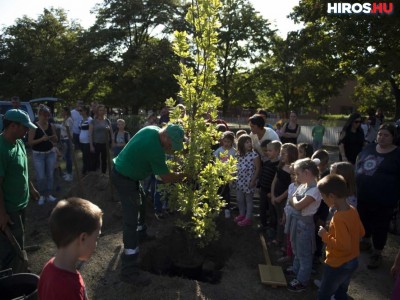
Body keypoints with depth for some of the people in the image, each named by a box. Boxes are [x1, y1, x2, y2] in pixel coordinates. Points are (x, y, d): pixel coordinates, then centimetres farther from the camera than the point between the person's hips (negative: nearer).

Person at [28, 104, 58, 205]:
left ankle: (49, 194, 22)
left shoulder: (51, 126, 2)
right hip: (38, 155, -4)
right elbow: (30, 142, -13)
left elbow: (56, 140, 10)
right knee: (40, 177, -3)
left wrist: (53, 137, -13)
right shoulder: (34, 127, -11)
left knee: (50, 175, 9)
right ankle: (42, 195, 17)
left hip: (50, 153, 4)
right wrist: (41, 139, -25)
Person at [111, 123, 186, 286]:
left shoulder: (152, 129, -7)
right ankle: (129, 270, -5)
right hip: (124, 178, -10)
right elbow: (166, 178, -20)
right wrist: (184, 175, -6)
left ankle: (138, 234, 54)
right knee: (131, 219, -10)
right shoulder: (155, 149, -31)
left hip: (124, 170, 10)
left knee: (137, 203, 29)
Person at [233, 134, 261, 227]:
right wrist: (235, 178, 7)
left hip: (249, 181, -6)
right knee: (239, 199, 17)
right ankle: (242, 214, 37)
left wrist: (253, 181, -15)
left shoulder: (254, 154, -15)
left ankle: (248, 218, 21)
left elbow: (257, 169, -13)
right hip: (240, 180, 6)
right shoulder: (239, 154, 3)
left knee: (248, 200, 8)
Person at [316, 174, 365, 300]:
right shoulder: (353, 210, -5)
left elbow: (343, 246, -29)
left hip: (337, 265, -8)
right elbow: (361, 232, 8)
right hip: (353, 261, 8)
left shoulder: (338, 218, -31)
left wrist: (325, 235, -20)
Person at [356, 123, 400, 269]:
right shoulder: (368, 149, 4)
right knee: (364, 221, 22)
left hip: (383, 201, -5)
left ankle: (377, 253, 26)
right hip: (363, 196, 5)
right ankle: (366, 241, 45)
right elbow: (357, 167, 14)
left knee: (380, 228, 8)